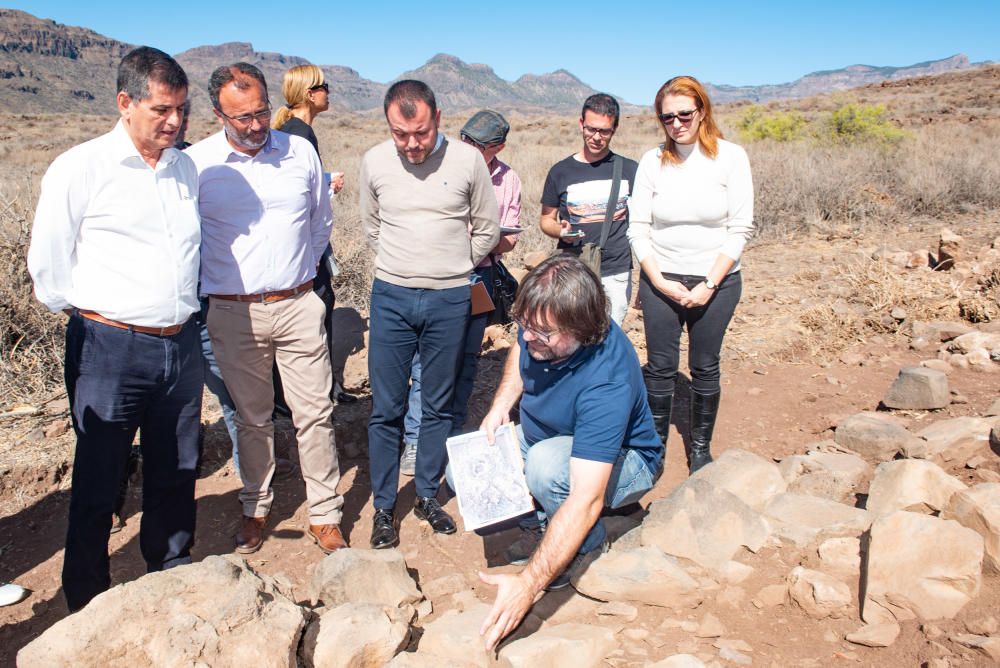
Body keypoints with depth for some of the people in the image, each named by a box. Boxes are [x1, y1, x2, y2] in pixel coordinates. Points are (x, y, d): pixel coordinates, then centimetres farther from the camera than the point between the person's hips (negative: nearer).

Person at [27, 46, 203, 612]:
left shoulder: (185, 168, 8)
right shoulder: (80, 168, -9)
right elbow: (48, 263, -3)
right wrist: (92, 312, 4)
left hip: (181, 345, 5)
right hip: (111, 348, -5)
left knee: (177, 473, 16)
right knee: (99, 480, 8)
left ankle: (174, 574, 36)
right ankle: (88, 602, 26)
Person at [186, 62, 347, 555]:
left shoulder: (301, 152, 2)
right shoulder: (197, 163, -5)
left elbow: (321, 223, 17)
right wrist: (226, 279, 8)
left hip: (298, 306, 1)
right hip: (233, 312, -1)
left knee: (315, 412, 4)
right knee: (252, 417, 13)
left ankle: (325, 514, 17)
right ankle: (255, 508, 31)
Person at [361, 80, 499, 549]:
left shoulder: (468, 161, -6)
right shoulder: (374, 162, -1)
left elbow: (487, 230, 7)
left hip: (450, 300, 0)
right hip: (392, 298, 1)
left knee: (438, 406, 10)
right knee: (386, 409, 4)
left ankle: (428, 496, 27)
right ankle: (383, 506, 18)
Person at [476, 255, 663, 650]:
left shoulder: (605, 383, -41)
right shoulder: (541, 325, -21)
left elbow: (587, 499, -45)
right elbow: (520, 352, 8)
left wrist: (528, 585, -50)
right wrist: (501, 404, -10)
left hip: (619, 462, -7)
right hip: (543, 438, 7)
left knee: (548, 464, -38)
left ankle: (588, 547, -9)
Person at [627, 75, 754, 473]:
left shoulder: (730, 157, -5)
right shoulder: (652, 161, 0)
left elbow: (740, 229, -6)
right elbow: (638, 228, 1)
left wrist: (709, 284, -12)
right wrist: (659, 281, -9)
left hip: (716, 281, -1)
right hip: (660, 280, 1)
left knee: (705, 367, 9)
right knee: (660, 367, 5)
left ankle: (700, 448, 25)